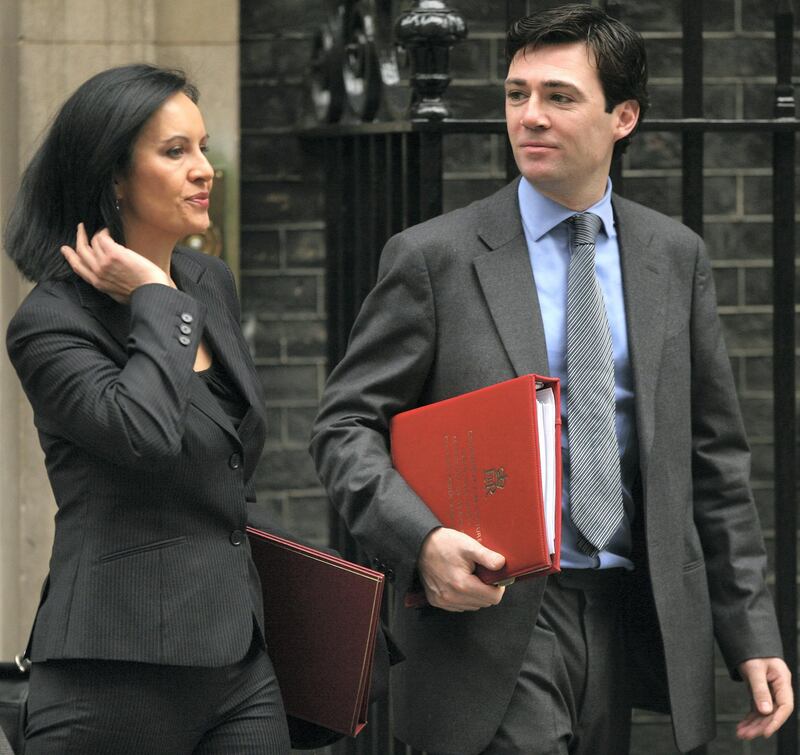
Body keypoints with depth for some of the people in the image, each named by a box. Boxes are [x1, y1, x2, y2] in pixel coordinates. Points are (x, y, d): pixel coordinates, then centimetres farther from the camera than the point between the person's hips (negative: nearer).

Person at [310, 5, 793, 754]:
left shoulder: (675, 257, 10)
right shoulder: (435, 257, 0)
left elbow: (712, 454, 13)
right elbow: (345, 426, -1)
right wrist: (420, 542, -20)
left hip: (627, 619, 4)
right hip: (492, 618, -3)